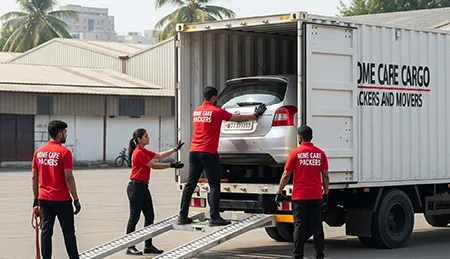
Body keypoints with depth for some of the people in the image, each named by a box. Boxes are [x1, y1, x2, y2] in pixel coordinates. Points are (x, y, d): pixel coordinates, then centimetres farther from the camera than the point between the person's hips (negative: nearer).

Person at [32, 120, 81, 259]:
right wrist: (76, 199, -7)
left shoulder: (39, 152, 6)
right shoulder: (64, 152, -11)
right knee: (68, 232, 4)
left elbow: (34, 177, 9)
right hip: (62, 199, -5)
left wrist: (36, 198, 17)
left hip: (44, 199, 5)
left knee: (46, 231, 6)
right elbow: (68, 178, -13)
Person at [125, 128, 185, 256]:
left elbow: (159, 155, 18)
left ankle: (148, 245, 15)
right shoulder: (139, 153, -15)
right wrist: (171, 165, -12)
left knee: (150, 216, 9)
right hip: (135, 187, -10)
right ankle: (130, 247, -2)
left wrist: (175, 149, 15)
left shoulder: (145, 152, 15)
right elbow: (153, 165, -15)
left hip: (143, 187, 10)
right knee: (134, 217, -6)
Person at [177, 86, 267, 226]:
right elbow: (238, 118, 3)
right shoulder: (216, 111, -5)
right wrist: (256, 115, 17)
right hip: (208, 152, -6)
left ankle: (183, 216, 7)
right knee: (214, 185, -2)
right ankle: (214, 217, -7)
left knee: (190, 184, 8)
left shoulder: (196, 111, 14)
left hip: (194, 151, 6)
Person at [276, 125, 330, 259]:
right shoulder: (320, 153, 3)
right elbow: (325, 176, 7)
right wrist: (326, 193, 17)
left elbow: (286, 175, -4)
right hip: (316, 196, 2)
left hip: (300, 196, -2)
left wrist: (279, 193, 3)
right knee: (317, 226, 7)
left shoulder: (295, 152, -4)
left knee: (299, 226, 1)